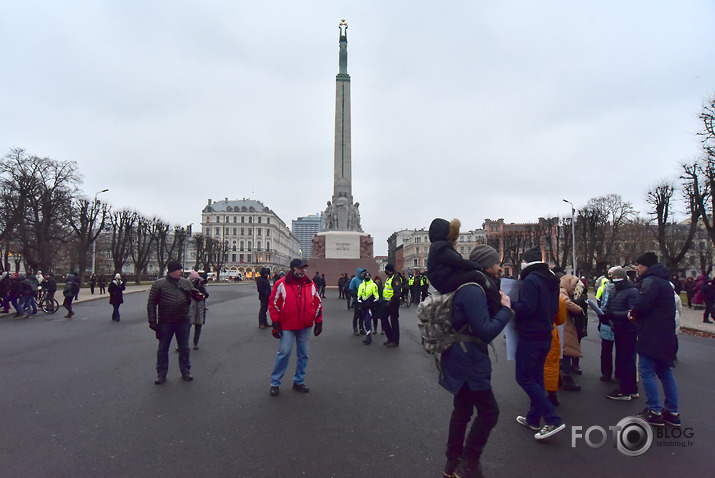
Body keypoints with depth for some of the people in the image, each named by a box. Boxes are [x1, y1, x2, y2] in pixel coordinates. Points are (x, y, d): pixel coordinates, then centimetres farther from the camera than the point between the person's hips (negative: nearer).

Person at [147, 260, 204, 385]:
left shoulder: (186, 283, 2)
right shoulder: (159, 284, -7)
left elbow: (194, 293, 15)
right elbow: (151, 303, -5)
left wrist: (198, 295, -11)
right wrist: (152, 322, -10)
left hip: (183, 322, 3)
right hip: (165, 323, -2)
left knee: (184, 348, 12)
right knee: (162, 349, 10)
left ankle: (185, 371, 27)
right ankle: (161, 374, 25)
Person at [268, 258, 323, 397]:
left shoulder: (311, 285, 4)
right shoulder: (281, 284, -7)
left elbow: (317, 303, 12)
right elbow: (273, 304, -3)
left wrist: (319, 322, 9)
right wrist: (276, 324, -5)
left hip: (305, 327, 4)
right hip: (287, 327, -4)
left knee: (303, 355, 11)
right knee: (284, 353, -5)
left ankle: (299, 381, 26)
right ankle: (275, 383, 13)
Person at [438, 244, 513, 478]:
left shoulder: (474, 286, 10)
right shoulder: (474, 291, -23)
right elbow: (486, 331, -24)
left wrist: (498, 304, 3)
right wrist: (505, 309, -14)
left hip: (463, 360, 10)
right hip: (468, 362, -10)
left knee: (463, 410, 18)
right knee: (489, 411, 0)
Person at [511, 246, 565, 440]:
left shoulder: (530, 280, -17)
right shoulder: (551, 280, 12)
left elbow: (526, 307, -25)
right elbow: (555, 308, 16)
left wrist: (509, 306, -12)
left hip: (530, 337, -9)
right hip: (546, 335, 9)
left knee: (524, 377, -2)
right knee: (536, 376, 16)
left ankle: (553, 420, -5)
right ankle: (534, 419, 26)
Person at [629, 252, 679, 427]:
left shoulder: (650, 281, -15)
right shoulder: (664, 282, 18)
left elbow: (642, 305, -26)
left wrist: (633, 314, -5)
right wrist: (636, 313, 7)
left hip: (652, 336, -10)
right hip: (666, 336, 10)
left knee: (646, 371, -3)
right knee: (665, 372, 15)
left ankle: (655, 412, 1)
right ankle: (672, 413, 21)